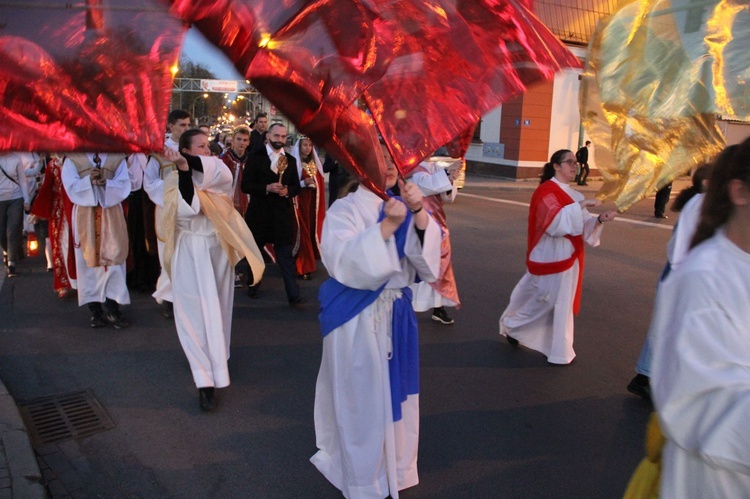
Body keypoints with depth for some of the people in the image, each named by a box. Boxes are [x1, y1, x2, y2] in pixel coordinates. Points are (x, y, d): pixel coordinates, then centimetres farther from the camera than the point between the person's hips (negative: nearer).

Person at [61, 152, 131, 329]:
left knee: (113, 257, -2)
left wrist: (106, 183, -21)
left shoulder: (117, 158, 5)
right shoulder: (72, 159, 3)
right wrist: (89, 180, -21)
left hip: (111, 214, 0)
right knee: (89, 259, 3)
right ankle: (95, 310, 11)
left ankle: (113, 307, 5)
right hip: (85, 216, 0)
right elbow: (71, 187, -6)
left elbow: (124, 186, -5)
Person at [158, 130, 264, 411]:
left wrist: (189, 163, -30)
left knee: (217, 308, 14)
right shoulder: (174, 180, -4)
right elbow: (187, 209, -22)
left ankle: (216, 358, 34)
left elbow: (222, 174, -20)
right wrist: (183, 169, -29)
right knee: (197, 312, -5)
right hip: (190, 253, -4)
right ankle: (206, 382, -4)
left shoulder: (218, 173, 6)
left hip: (218, 249, 4)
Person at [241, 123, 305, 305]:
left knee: (286, 254, -3)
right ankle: (253, 285, 33)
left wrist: (287, 190, -12)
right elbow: (245, 185, -7)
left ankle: (294, 295, -3)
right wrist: (267, 188, -20)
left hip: (283, 213, 1)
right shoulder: (255, 157, -1)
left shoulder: (290, 160, 8)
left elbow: (297, 186, 10)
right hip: (259, 212, -1)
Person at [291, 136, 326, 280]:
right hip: (299, 201, -6)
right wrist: (303, 183, -23)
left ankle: (309, 262, 21)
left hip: (313, 201, 6)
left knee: (312, 229, 9)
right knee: (302, 231, -7)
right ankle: (303, 266, -2)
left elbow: (320, 182, 18)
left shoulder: (314, 163, 13)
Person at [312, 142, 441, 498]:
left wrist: (419, 213, -21)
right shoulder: (345, 209, -11)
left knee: (394, 393, 15)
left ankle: (395, 468, 37)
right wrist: (387, 226, -31)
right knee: (361, 398, 5)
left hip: (397, 313, 5)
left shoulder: (403, 208, 6)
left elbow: (429, 255, -5)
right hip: (357, 319, -5)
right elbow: (343, 262, -25)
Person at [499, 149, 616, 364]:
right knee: (545, 300, 2)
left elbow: (582, 225, 9)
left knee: (561, 303, 15)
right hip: (551, 257, -8)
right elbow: (556, 222, -27)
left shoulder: (571, 194, 12)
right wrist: (581, 205, -27)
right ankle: (512, 325, 24)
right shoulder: (546, 191, -15)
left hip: (567, 256, 9)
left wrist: (599, 219, -9)